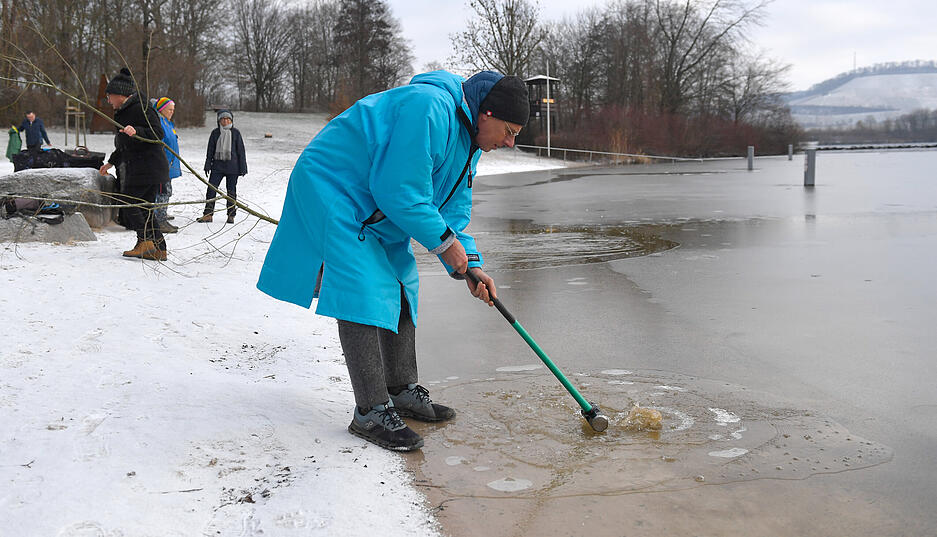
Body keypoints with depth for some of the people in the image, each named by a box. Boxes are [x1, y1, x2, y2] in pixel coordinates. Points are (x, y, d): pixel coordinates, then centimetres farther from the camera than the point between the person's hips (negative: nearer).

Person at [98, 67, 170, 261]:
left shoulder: (141, 109, -10)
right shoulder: (124, 112, 22)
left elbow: (158, 133, -20)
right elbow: (125, 145, 32)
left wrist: (136, 131, -34)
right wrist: (111, 162, 37)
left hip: (148, 167, -10)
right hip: (137, 168, 10)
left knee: (127, 201, -9)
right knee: (145, 208, 7)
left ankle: (145, 241, -9)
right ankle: (159, 249, 6)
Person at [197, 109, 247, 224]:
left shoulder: (235, 133, 3)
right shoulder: (215, 133, 7)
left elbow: (241, 151, 4)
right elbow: (210, 150, 11)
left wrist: (242, 168, 0)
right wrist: (208, 166, 5)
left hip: (232, 167, -1)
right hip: (217, 166, 2)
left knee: (231, 191, 5)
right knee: (211, 189, -6)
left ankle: (231, 215, 13)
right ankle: (208, 214, -1)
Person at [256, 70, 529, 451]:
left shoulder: (468, 138, 6)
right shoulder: (429, 109, -28)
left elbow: (453, 207, 10)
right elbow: (399, 192, -30)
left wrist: (470, 265, -3)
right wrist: (444, 241, -20)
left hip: (375, 211, 11)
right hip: (331, 190, -11)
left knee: (400, 288, 12)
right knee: (364, 296, -16)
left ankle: (402, 390, 24)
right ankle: (370, 412, -11)